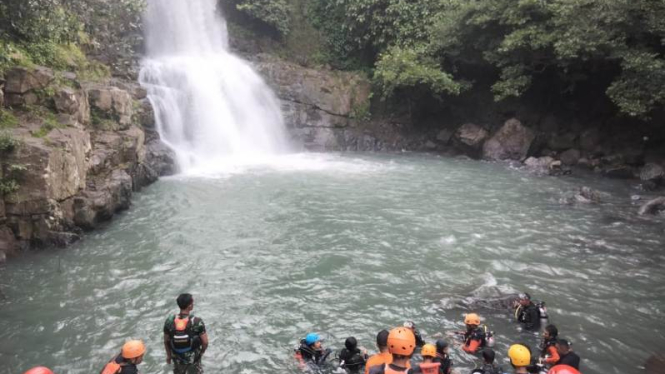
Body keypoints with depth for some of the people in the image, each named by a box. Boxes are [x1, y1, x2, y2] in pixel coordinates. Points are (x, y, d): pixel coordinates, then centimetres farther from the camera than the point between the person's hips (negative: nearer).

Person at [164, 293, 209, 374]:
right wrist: (202, 352, 2)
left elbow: (166, 341, -5)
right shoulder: (197, 322, -28)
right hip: (193, 358, -3)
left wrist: (168, 355, 12)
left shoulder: (169, 321, -20)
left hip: (177, 358, 3)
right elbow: (205, 342, -20)